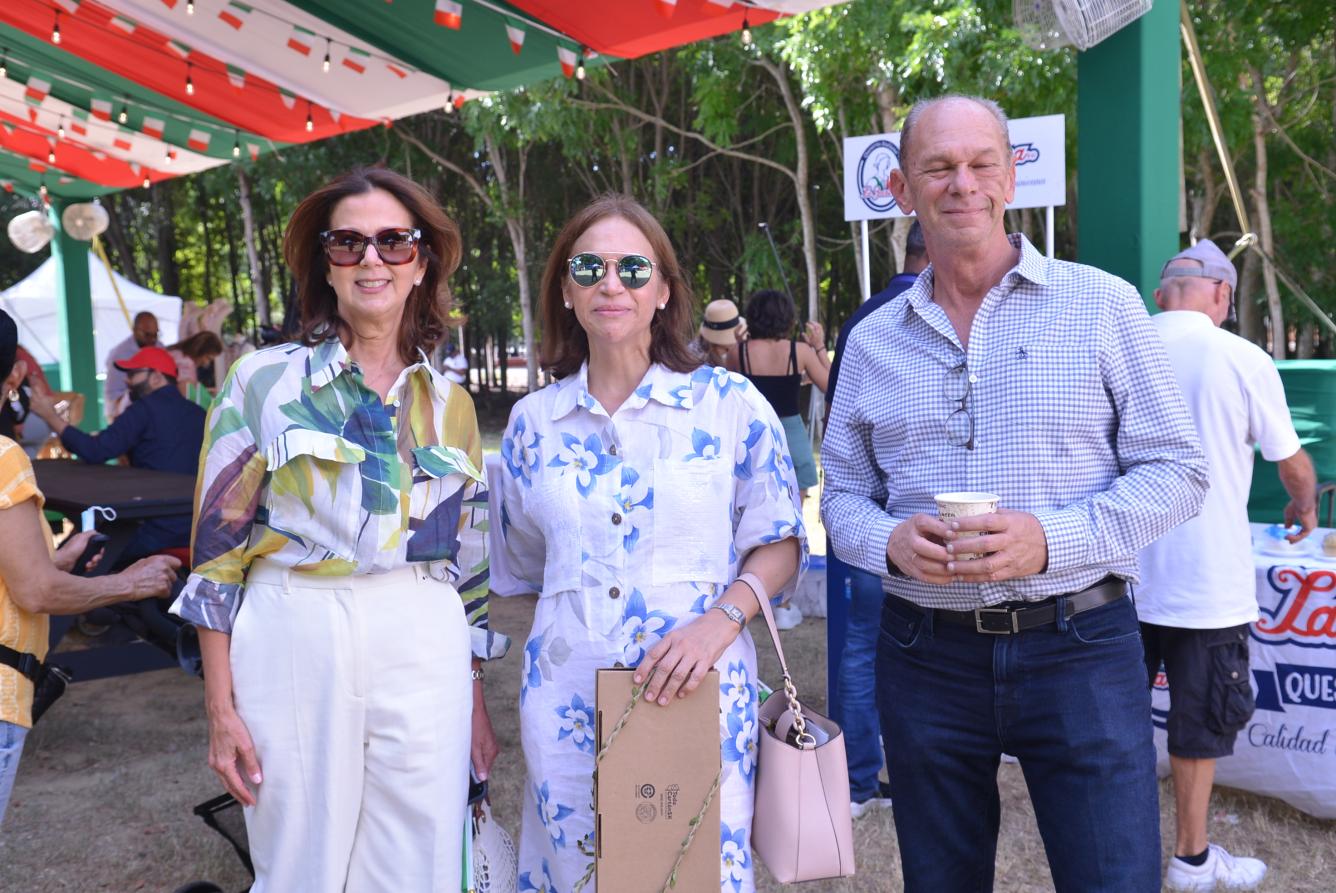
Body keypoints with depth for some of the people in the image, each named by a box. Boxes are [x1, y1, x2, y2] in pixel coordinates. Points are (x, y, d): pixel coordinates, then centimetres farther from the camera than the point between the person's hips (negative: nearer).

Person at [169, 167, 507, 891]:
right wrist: (221, 709, -4)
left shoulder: (451, 404, 9)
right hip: (293, 648, -2)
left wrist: (476, 701, 13)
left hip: (425, 658, 3)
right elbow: (218, 545, 0)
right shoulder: (265, 380, 0)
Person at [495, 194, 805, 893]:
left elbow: (778, 543, 0)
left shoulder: (729, 404, -2)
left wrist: (720, 618, -15)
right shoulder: (533, 421, 6)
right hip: (567, 696, 2)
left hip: (699, 686, -2)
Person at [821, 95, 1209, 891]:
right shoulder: (873, 340, 7)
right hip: (927, 655, 3)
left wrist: (1053, 540, -18)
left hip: (1078, 648, -2)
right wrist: (889, 541, -12)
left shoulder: (1101, 305, -1)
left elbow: (1176, 470, -3)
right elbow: (843, 495, 11)